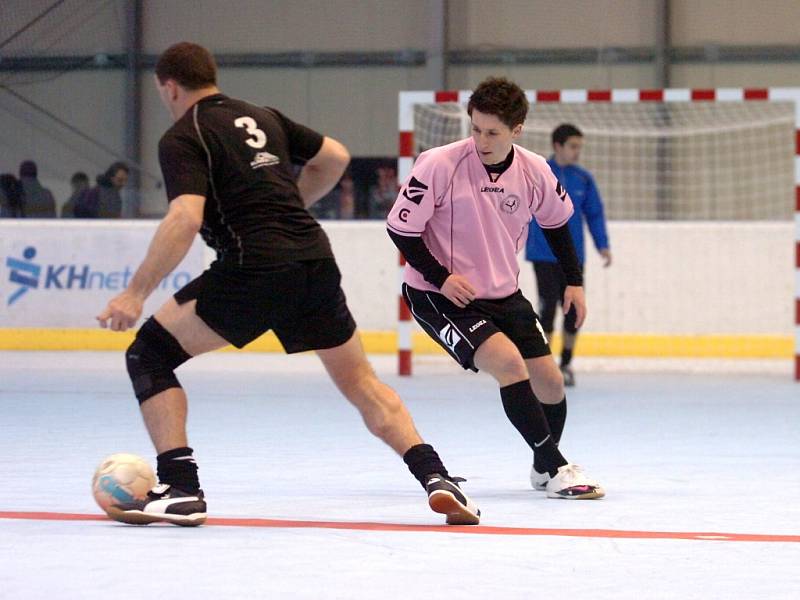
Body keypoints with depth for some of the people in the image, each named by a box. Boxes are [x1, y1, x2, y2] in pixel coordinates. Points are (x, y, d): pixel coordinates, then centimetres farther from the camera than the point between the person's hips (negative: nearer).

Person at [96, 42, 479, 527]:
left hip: (255, 269, -6)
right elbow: (336, 158, 25)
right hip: (317, 260, 6)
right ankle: (436, 477, 5)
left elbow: (185, 220, -15)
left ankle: (180, 488, -3)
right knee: (360, 381, 20)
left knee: (149, 354, 6)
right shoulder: (262, 118, 20)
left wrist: (135, 295, -14)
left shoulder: (182, 138, 0)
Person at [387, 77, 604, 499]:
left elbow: (556, 221, 13)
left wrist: (574, 281, 12)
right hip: (438, 297, -6)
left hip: (504, 294, 6)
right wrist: (441, 277, -20)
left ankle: (544, 466, 33)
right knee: (509, 361, -25)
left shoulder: (534, 172, -7)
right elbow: (401, 227, -14)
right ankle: (556, 469, -14)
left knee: (549, 381, 5)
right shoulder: (441, 165, -21)